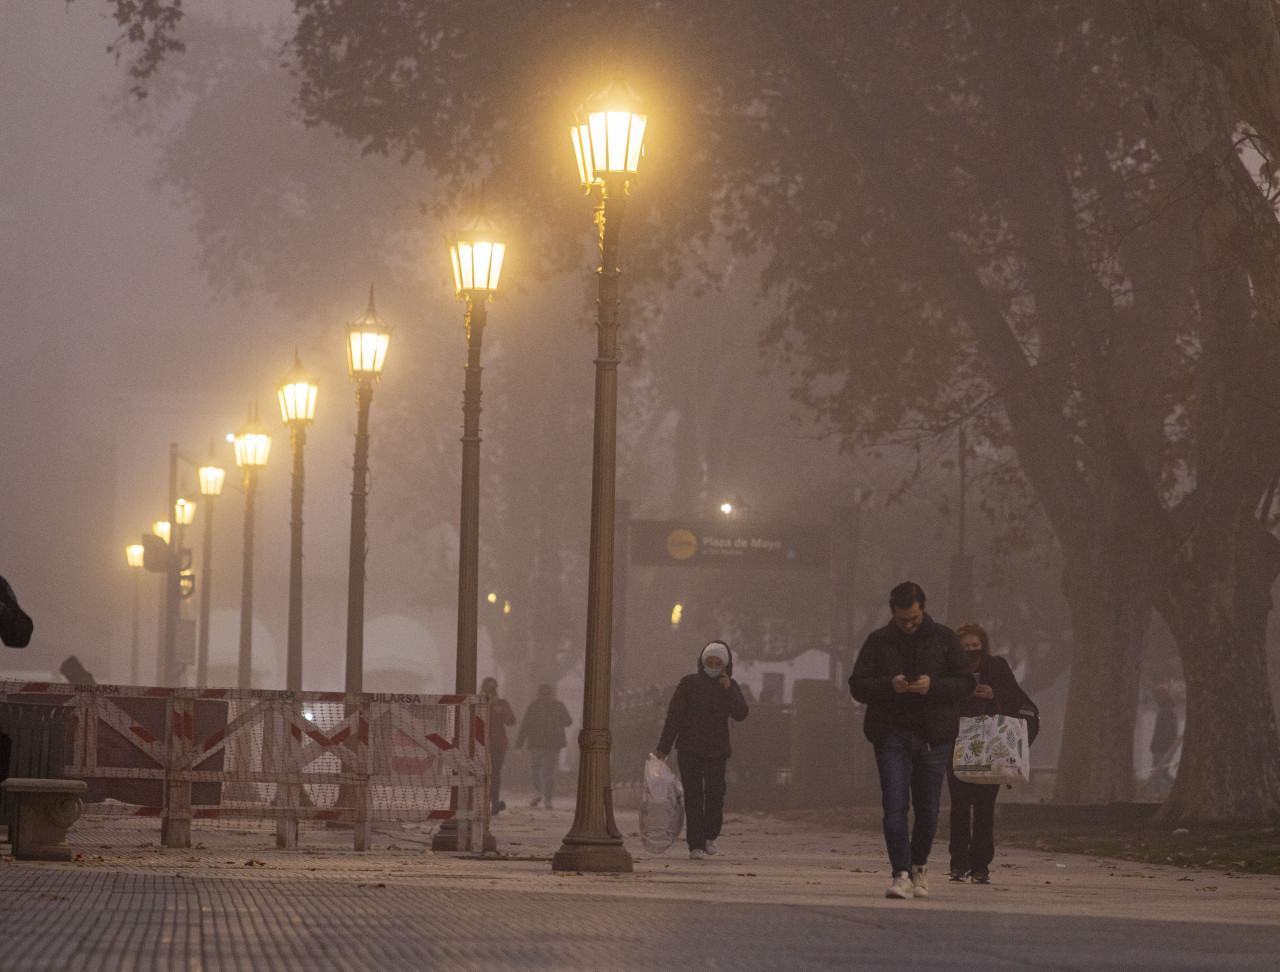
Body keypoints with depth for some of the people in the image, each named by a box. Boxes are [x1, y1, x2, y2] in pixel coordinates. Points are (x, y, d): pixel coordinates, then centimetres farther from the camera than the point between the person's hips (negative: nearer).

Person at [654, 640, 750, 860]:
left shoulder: (731, 687, 6)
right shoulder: (689, 683, -2)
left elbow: (740, 715, -7)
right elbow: (673, 716, -3)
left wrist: (729, 690, -18)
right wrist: (663, 748, -6)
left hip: (716, 751, 1)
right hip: (689, 749, -1)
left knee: (715, 793, -13)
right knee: (693, 796, -8)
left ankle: (710, 835, 13)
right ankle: (696, 847, -6)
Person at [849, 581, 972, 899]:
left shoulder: (944, 638, 6)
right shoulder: (877, 641, 6)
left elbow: (965, 683, 3)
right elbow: (857, 686, 3)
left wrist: (933, 686, -16)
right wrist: (889, 685, -16)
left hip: (933, 736, 1)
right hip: (891, 735, -1)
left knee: (927, 810, 7)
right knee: (895, 807, -12)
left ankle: (919, 865, 29)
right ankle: (902, 876, -14)